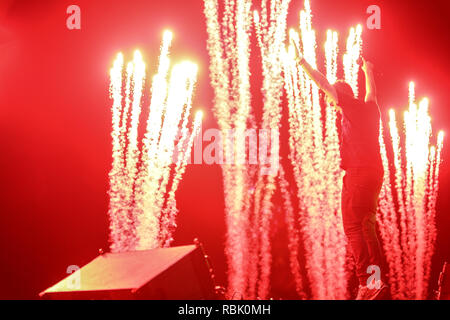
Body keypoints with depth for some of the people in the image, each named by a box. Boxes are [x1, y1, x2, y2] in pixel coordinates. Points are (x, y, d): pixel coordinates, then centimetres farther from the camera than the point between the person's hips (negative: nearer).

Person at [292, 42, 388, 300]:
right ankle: (376, 277, 12)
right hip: (375, 172, 9)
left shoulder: (352, 107, -5)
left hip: (358, 172, -9)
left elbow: (324, 83, -3)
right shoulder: (370, 108, 16)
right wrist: (368, 72, 59)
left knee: (353, 226, -9)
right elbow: (372, 93, 40)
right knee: (367, 226, 14)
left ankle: (367, 282, -17)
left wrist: (302, 61, 5)